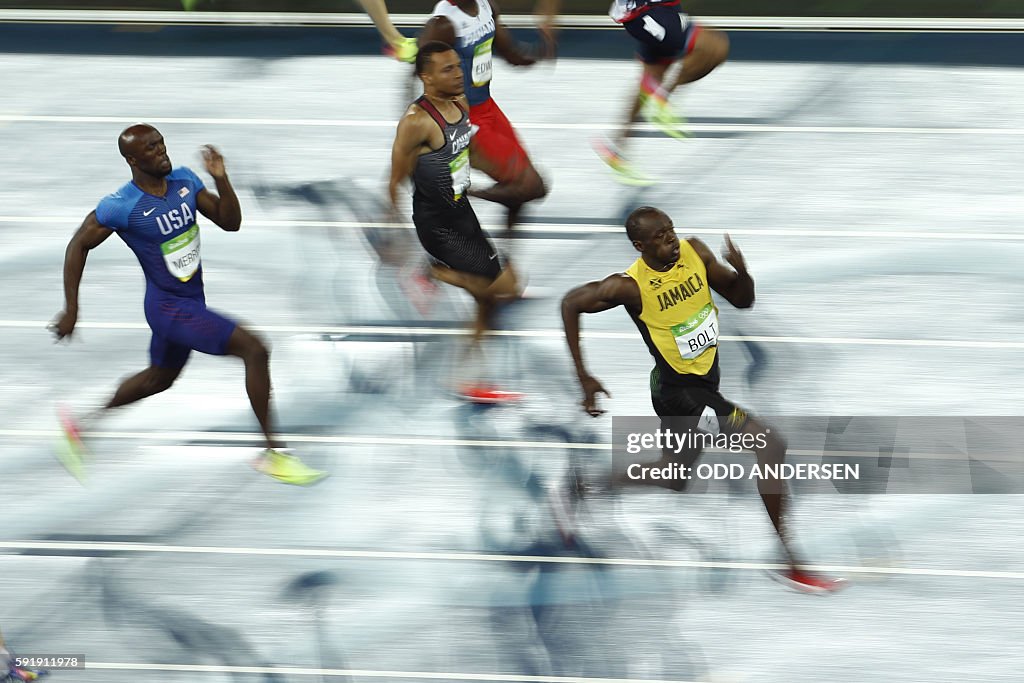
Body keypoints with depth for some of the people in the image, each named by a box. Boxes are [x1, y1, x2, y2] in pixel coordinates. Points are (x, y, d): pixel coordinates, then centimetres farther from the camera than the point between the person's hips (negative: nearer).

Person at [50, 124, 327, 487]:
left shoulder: (184, 181, -3)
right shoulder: (121, 206, -21)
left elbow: (230, 222, 1)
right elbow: (78, 246, -9)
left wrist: (221, 179, -16)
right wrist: (71, 310, -8)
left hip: (191, 299, 8)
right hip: (170, 307, -8)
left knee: (159, 378, 27)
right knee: (254, 350, -17)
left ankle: (82, 425, 43)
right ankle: (273, 454, -8)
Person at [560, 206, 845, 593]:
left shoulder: (694, 252, -6)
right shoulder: (631, 286, -22)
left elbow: (742, 299, 2)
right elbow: (572, 303, -11)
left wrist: (741, 271, -21)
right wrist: (584, 377, -13)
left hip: (703, 382, 8)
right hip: (679, 390, -8)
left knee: (673, 476, 25)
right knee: (770, 446, -16)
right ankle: (789, 564, -11)